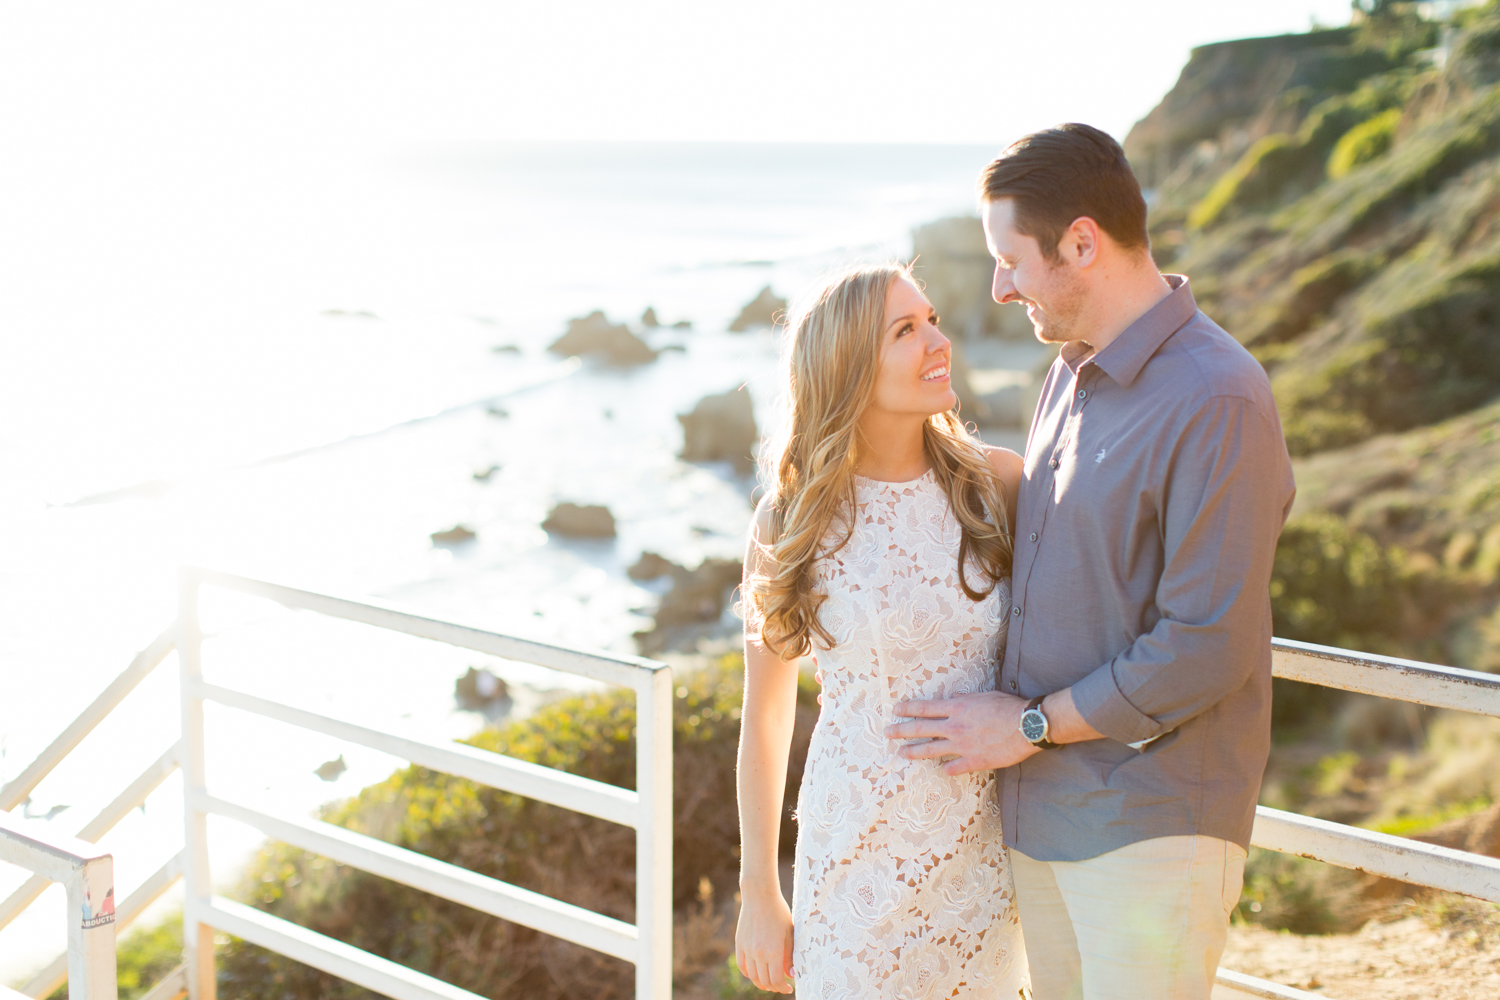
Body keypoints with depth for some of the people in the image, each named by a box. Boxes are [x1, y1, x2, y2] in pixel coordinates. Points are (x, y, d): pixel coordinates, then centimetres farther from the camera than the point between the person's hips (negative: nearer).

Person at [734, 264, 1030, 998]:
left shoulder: (995, 485, -6)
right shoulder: (791, 519, -8)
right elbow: (764, 714, -2)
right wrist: (758, 893, 1)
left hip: (982, 854, 2)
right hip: (858, 861, -2)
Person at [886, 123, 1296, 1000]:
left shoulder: (1217, 401, -19)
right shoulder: (1072, 373, 9)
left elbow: (1208, 648, -21)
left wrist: (1031, 725, -13)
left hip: (1151, 825, -8)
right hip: (1042, 807, 8)